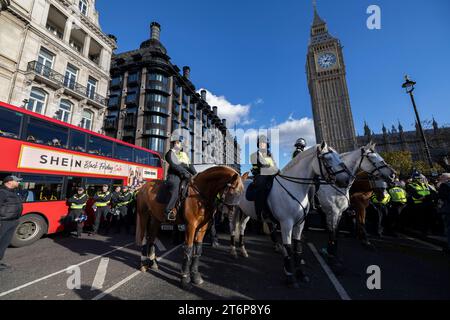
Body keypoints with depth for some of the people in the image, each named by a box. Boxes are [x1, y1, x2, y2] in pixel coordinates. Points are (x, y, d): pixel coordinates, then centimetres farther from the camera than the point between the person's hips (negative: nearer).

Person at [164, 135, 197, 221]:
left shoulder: (183, 154, 25)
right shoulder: (170, 153, 3)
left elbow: (189, 165, 18)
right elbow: (175, 166, -13)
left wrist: (195, 174, 4)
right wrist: (185, 173, -21)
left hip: (184, 177, 7)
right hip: (174, 176, -7)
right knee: (176, 193, -26)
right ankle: (168, 211, -18)